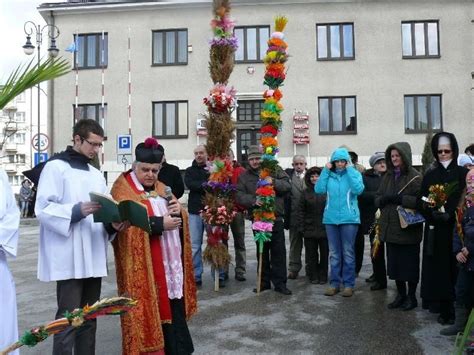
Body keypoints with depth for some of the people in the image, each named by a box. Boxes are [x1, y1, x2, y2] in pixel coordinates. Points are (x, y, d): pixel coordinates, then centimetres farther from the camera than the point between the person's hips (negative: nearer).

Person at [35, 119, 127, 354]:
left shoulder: (96, 175, 18)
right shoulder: (55, 167, -2)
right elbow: (43, 208, -12)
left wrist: (112, 224, -4)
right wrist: (77, 210, -24)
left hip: (93, 258, 7)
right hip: (68, 259, -6)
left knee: (89, 319, 13)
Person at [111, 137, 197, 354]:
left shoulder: (161, 188, 15)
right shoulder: (123, 189, -6)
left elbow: (178, 221, 16)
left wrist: (178, 212, -7)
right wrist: (160, 223, -22)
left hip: (171, 262, 6)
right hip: (142, 266, -6)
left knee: (173, 310, 11)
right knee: (149, 310, 0)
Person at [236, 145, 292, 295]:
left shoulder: (274, 170, 5)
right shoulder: (244, 176, 7)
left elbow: (287, 185, -2)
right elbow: (239, 195, -4)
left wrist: (274, 182, -21)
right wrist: (252, 200, -23)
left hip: (276, 218, -1)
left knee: (278, 252, 1)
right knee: (262, 252, 12)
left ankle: (280, 283, 11)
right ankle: (264, 282, 23)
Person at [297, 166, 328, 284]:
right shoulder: (306, 192, 6)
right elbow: (301, 211, 5)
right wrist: (301, 227, -1)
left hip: (324, 228, -1)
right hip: (310, 229, 1)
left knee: (324, 253, 7)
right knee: (311, 254, 7)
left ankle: (323, 276, 19)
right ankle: (313, 276, 18)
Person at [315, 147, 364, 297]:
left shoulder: (354, 174, 0)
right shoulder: (329, 175, 6)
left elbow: (358, 190, -18)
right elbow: (319, 189, -8)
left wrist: (350, 170, -13)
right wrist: (326, 170, -7)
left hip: (349, 218, -2)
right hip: (331, 218, 3)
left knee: (348, 253, 5)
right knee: (334, 253, 10)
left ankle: (349, 284, 15)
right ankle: (334, 283, 19)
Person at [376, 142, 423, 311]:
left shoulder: (414, 177, -7)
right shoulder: (388, 176, 11)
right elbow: (377, 198, 12)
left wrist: (400, 198, -20)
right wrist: (385, 199, -9)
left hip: (408, 229, -5)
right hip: (390, 228, 6)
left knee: (410, 264, 7)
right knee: (394, 263, 12)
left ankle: (411, 296, 23)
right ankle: (400, 295, 27)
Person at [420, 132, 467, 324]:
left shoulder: (462, 173, 4)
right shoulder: (430, 176, 10)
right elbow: (422, 202, 4)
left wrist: (449, 215, -17)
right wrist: (433, 213, -15)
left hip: (455, 229, -2)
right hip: (435, 230, 2)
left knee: (454, 268, -1)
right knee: (438, 268, 2)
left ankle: (457, 309, 10)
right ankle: (444, 309, 11)